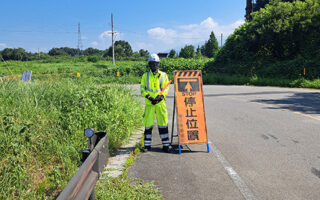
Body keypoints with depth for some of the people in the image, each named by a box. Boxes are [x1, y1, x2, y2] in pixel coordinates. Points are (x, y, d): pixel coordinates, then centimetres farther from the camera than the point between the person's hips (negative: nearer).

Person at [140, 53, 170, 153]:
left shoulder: (163, 75, 6)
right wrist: (149, 97, -12)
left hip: (160, 103, 0)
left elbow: (166, 89, 4)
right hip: (149, 103, 0)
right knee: (148, 124, 3)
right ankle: (147, 145, 15)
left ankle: (165, 145, 11)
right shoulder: (145, 76, 7)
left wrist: (161, 96, -15)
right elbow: (142, 89, 4)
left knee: (163, 124, 2)